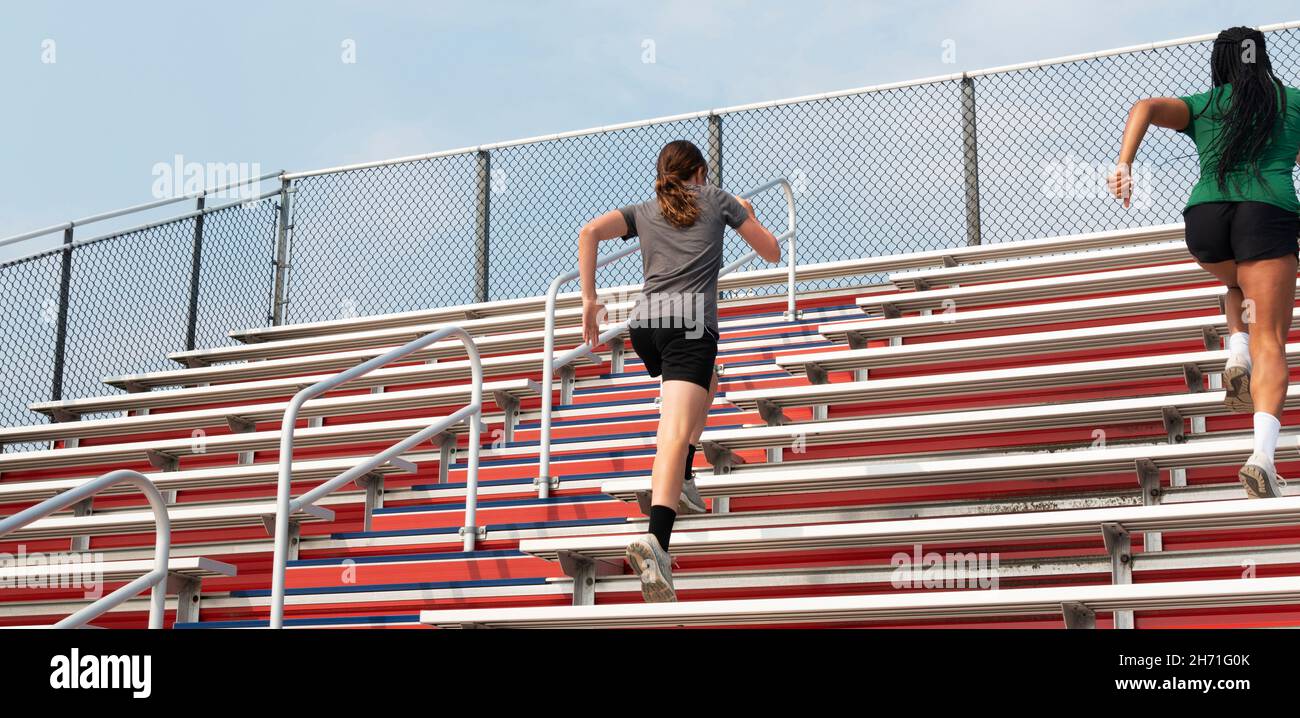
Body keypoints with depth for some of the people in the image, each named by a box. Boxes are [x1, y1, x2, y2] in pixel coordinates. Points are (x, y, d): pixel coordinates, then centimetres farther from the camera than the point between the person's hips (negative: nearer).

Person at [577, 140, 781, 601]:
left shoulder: (644, 211, 23)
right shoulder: (717, 200, 18)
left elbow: (590, 233, 4)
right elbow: (772, 253, 23)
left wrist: (589, 300, 5)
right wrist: (747, 215, 40)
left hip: (644, 322, 5)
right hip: (690, 321, -4)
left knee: (707, 385, 35)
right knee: (676, 433, -19)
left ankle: (682, 483, 24)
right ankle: (655, 540, -38)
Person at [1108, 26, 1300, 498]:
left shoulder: (1202, 106, 22)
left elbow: (1146, 108, 4)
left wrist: (1124, 164, -7)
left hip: (1205, 216, 2)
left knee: (1241, 285, 36)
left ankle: (1237, 355, 9)